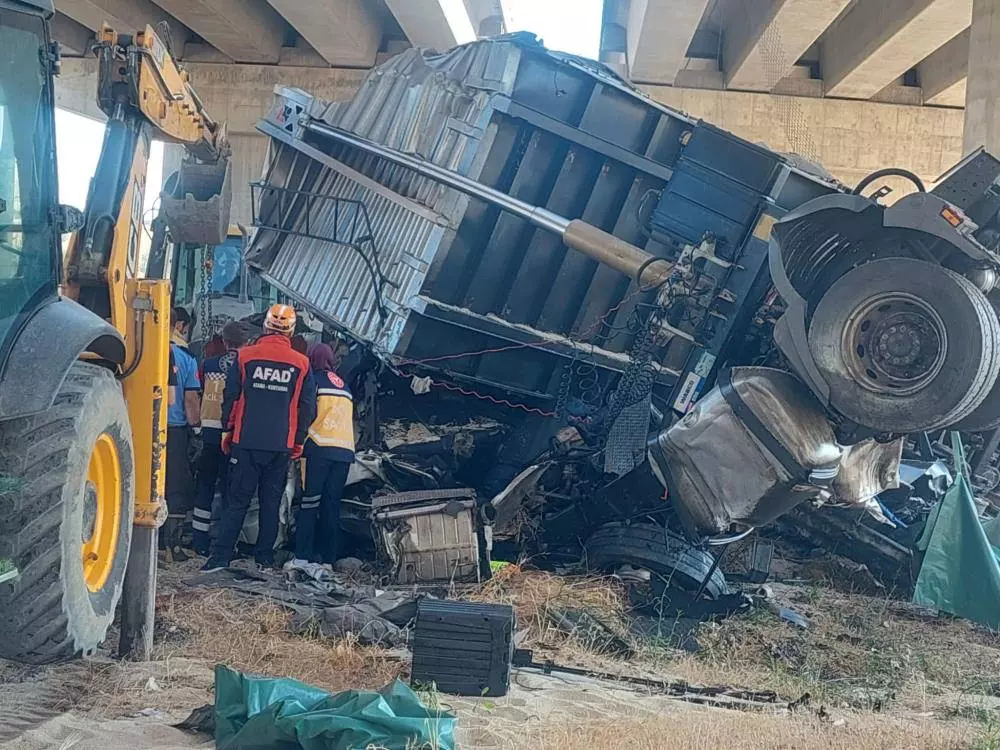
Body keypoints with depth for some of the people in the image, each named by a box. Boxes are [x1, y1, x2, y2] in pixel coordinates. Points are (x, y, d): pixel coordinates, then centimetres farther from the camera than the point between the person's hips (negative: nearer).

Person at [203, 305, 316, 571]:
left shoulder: (245, 356, -2)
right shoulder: (301, 363, 1)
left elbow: (231, 397, 2)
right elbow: (308, 407, 6)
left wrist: (227, 430, 12)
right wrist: (298, 442, 15)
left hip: (246, 441, -1)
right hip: (282, 445, 1)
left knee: (238, 499, 4)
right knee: (271, 501, 10)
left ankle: (221, 555, -1)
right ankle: (265, 557, 12)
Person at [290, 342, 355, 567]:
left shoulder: (315, 379, 2)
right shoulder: (344, 386, 22)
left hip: (319, 448, -6)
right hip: (345, 450, 6)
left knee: (309, 502, -4)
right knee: (332, 505, 8)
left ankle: (302, 556, -8)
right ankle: (328, 558, 7)